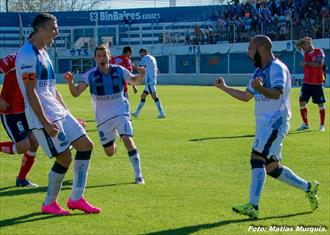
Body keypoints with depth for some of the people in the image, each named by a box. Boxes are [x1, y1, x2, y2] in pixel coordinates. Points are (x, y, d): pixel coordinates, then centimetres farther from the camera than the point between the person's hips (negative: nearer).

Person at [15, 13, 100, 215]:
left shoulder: (43, 52, 16)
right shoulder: (28, 55, -15)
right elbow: (30, 93, -20)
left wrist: (68, 115, 20)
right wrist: (45, 123, -22)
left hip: (58, 113, 10)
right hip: (44, 117, -10)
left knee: (86, 145, 5)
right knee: (64, 158, -6)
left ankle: (76, 199, 11)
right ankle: (49, 204, 13)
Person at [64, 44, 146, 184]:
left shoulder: (119, 70, -7)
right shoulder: (90, 75, -11)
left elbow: (134, 82, 10)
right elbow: (76, 93, -19)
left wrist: (141, 75, -13)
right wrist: (70, 82, -40)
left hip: (121, 112, -1)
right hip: (103, 117, 1)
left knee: (127, 139, -25)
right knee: (110, 153, 9)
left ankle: (138, 174, -16)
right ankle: (112, 141, 49)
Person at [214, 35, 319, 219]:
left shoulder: (277, 68, -11)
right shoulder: (260, 72, 18)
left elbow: (277, 93, -29)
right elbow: (246, 96, 30)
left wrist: (260, 88, -47)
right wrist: (224, 88, 30)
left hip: (275, 122, -10)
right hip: (264, 123, 10)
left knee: (257, 159, -20)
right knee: (271, 167, 11)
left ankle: (253, 207, -26)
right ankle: (308, 188, 25)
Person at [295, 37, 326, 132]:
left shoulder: (319, 52, -8)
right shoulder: (305, 53, 9)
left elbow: (319, 64, -20)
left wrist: (306, 63, -20)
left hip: (317, 83, -5)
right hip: (306, 83, 5)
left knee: (321, 104, 2)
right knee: (302, 102, 0)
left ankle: (322, 125, 11)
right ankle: (305, 124, 12)